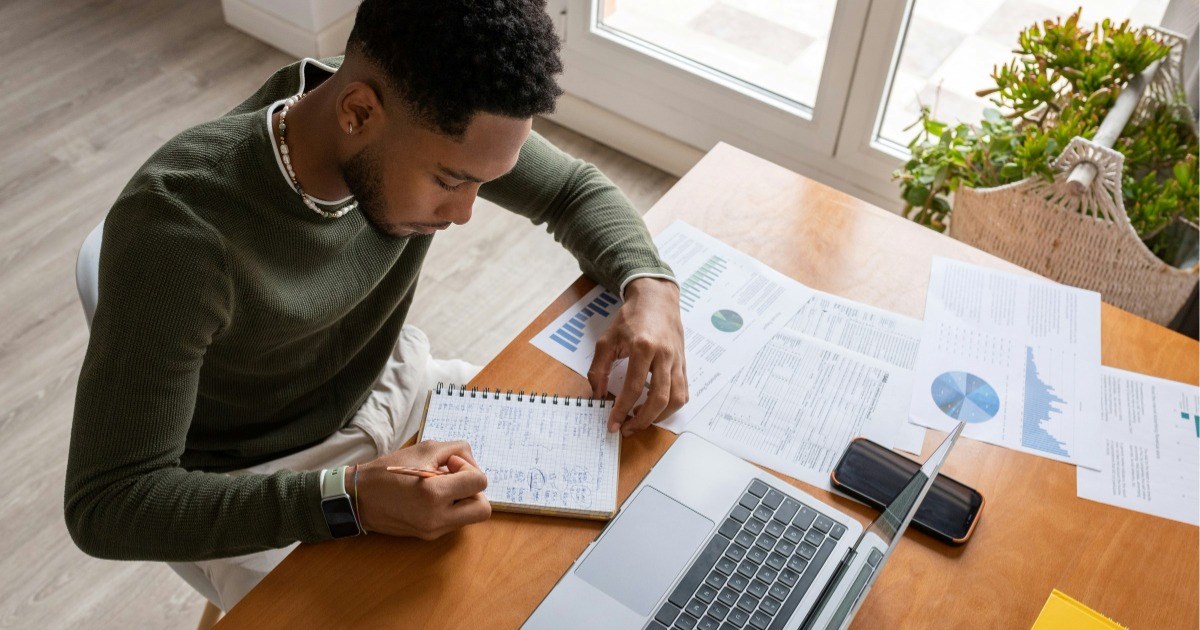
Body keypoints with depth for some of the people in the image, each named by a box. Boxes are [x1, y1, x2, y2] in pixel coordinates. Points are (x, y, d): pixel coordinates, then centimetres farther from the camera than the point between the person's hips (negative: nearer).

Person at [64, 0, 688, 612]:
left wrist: (648, 281, -23)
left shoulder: (433, 123, -20)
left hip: (388, 387, 5)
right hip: (254, 491, -5)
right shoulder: (177, 225, -36)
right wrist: (347, 499, -41)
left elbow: (575, 189, -2)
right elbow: (105, 504, -30)